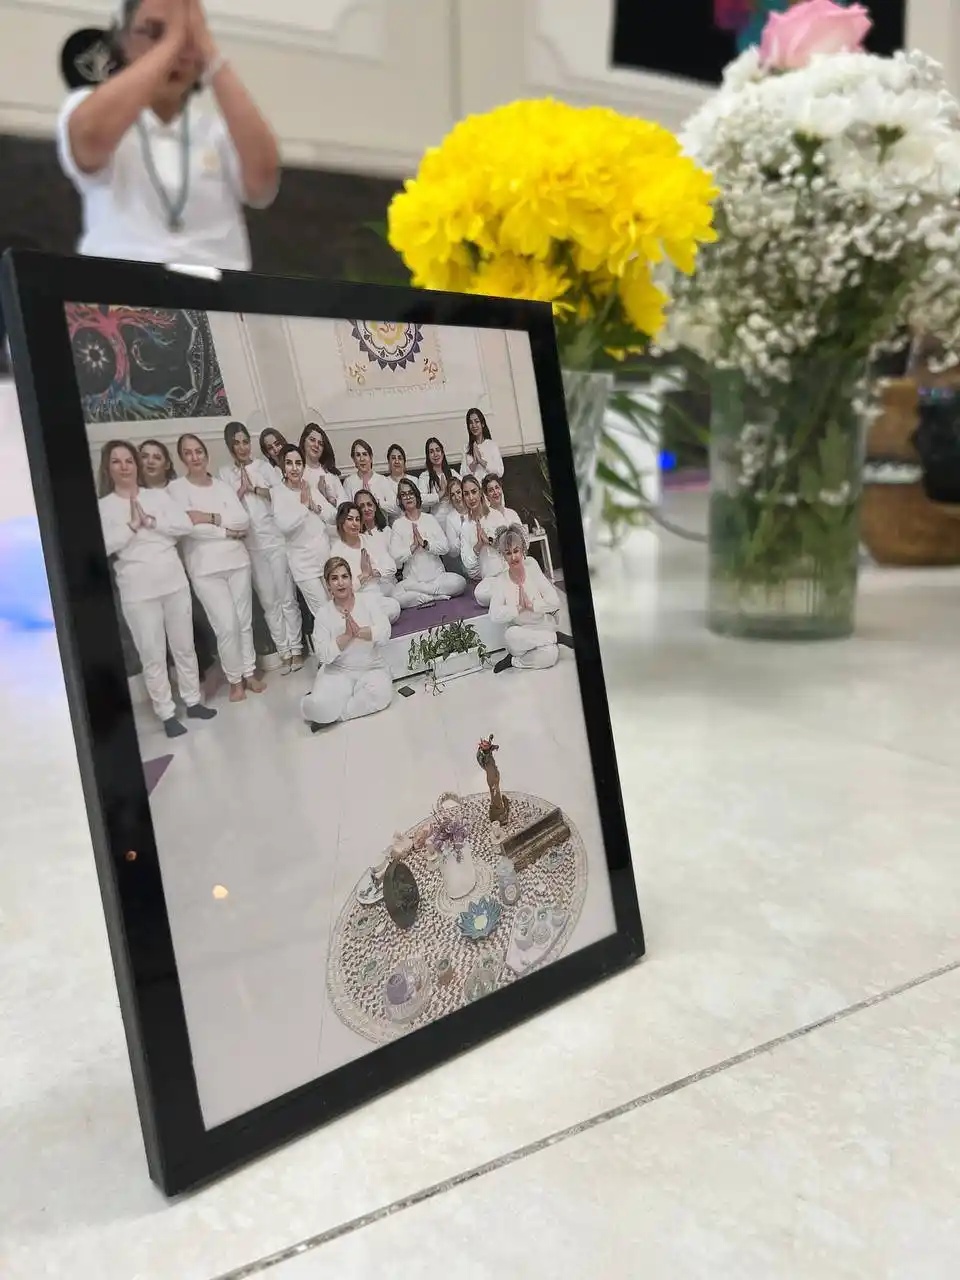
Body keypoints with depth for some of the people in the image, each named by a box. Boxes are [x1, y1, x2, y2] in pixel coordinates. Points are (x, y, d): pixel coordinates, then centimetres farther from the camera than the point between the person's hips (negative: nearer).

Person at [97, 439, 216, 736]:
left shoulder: (158, 495, 7)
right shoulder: (103, 507, 0)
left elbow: (186, 525, -4)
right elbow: (104, 545, -14)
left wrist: (151, 521, -12)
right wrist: (132, 524, -15)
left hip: (174, 581, 3)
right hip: (137, 590, -3)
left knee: (184, 647, 13)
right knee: (152, 655, 2)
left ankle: (193, 701, 27)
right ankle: (166, 714, 11)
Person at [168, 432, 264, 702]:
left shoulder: (222, 486, 9)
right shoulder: (177, 488, -2)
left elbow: (244, 521, -3)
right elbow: (189, 527, -14)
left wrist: (211, 518, -14)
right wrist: (228, 532, -10)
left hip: (237, 560, 4)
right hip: (205, 567, -4)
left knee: (245, 620, 8)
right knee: (226, 626, -7)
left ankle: (249, 672, 22)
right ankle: (235, 679, 10)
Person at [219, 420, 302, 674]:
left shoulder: (264, 466, 8)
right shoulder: (225, 474, 9)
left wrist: (255, 488, -9)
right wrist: (241, 489, -11)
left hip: (275, 539, -1)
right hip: (250, 545, 1)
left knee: (287, 596, 1)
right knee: (269, 601, 4)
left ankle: (296, 648, 9)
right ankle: (284, 652, 10)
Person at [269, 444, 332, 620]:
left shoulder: (311, 487, 6)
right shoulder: (279, 492, -10)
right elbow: (284, 526, -25)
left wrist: (315, 507, -10)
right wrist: (303, 504, -15)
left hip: (326, 556, 5)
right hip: (304, 562, -5)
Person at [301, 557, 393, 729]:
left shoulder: (370, 598, -1)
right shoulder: (323, 614, -1)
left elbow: (384, 633, -14)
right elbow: (323, 655, -10)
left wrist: (359, 632, -32)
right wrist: (347, 635, -25)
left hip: (372, 668, 1)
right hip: (338, 671, -1)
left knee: (380, 694, -32)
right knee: (320, 706, -28)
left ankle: (333, 712, -14)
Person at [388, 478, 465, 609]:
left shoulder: (429, 519, 10)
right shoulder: (398, 525, 6)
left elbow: (445, 547, -1)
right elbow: (395, 556, -5)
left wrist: (424, 543, -13)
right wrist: (413, 546, -15)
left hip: (437, 575, 2)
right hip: (412, 580, -1)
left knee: (460, 582, -28)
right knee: (397, 597, -32)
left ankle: (421, 595, -12)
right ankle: (438, 595, -18)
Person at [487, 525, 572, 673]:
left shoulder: (533, 569, -3)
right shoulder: (499, 582, -4)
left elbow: (555, 601, -10)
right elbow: (494, 615, -18)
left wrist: (531, 605, -23)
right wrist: (519, 608, -27)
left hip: (543, 628, -1)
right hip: (520, 633, 2)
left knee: (551, 655, -36)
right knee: (511, 636, -37)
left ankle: (514, 660, -9)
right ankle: (557, 637, -17)